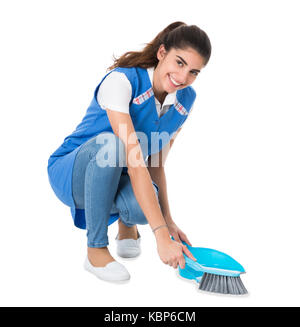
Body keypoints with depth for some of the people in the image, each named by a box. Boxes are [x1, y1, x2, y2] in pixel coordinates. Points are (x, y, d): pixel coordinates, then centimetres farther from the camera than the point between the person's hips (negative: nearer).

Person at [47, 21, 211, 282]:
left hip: (117, 179, 4)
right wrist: (161, 236, -41)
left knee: (140, 208, -33)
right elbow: (134, 159, -36)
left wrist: (168, 220, -8)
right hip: (71, 174, -3)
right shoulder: (121, 80, -27)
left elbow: (156, 164, 1)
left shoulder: (186, 101, -6)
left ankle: (126, 221, 8)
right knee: (110, 144, -38)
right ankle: (96, 250, -20)